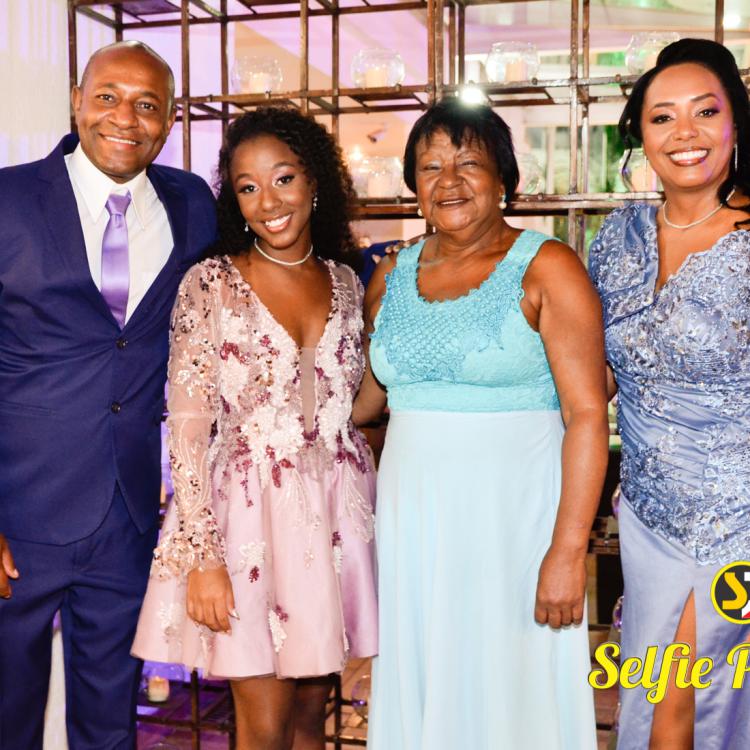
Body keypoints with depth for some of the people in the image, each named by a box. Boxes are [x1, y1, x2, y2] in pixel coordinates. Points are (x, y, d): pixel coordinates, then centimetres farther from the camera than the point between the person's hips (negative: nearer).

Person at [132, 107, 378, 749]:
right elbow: (189, 427, -9)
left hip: (337, 511, 4)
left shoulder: (345, 284, 7)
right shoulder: (210, 285, -6)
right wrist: (202, 554, -14)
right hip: (249, 511, -4)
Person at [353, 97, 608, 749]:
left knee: (510, 686, 6)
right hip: (413, 521, 5)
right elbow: (363, 397, 19)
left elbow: (587, 415, -11)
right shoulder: (392, 276, 9)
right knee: (419, 689, 13)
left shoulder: (545, 268, -5)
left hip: (513, 516, -4)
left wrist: (568, 552, -16)